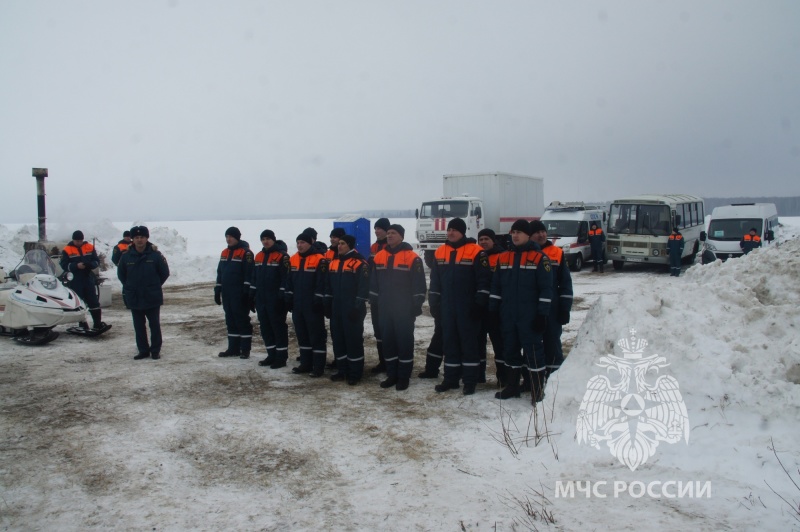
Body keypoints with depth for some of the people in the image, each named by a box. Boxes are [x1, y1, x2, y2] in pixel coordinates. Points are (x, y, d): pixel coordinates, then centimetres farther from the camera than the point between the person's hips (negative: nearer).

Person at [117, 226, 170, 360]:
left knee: (155, 325, 5)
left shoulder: (155, 254, -8)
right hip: (134, 298, 2)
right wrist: (129, 287, 9)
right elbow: (121, 274, 13)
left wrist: (155, 286, 3)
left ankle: (155, 350, 16)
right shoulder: (126, 256, -3)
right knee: (139, 326, 10)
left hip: (153, 298, -2)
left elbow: (165, 272, 2)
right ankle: (143, 350, 20)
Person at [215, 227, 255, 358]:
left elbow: (249, 274, -14)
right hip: (227, 293, 8)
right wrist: (217, 290, 16)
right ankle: (233, 348, 19)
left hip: (239, 294, -8)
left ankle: (245, 349, 2)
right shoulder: (225, 253, 16)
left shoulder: (245, 253, -9)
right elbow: (220, 272, 20)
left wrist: (246, 292, -18)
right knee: (230, 321, 11)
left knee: (242, 320, -3)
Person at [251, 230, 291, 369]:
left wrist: (282, 297, -17)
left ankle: (281, 357, 6)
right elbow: (254, 278, 19)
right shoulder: (258, 256, 14)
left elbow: (286, 278, -14)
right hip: (261, 300, 8)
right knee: (265, 327, 12)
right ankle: (272, 355, 22)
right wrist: (252, 296, 16)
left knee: (278, 327, -1)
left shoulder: (282, 256, -10)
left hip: (275, 300, -8)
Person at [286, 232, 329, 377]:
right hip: (298, 305, 7)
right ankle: (306, 364, 25)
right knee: (302, 335, 14)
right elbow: (289, 281, 16)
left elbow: (322, 283, -14)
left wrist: (318, 301, -16)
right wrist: (288, 299, 13)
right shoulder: (293, 260, 10)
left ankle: (318, 367, 4)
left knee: (317, 335, -2)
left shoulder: (319, 260, -11)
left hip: (312, 306, -7)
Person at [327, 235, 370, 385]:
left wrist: (358, 307, -17)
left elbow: (363, 287, -14)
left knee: (354, 340, -3)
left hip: (352, 310, -7)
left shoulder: (359, 263, -10)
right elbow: (329, 286, 19)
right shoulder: (334, 262, 13)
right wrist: (327, 304, 15)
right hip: (336, 309, 8)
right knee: (338, 339, 11)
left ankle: (355, 373, 5)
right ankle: (342, 370, 22)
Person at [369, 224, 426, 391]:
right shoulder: (379, 256, 8)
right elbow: (373, 282, 15)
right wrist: (374, 302, 12)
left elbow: (419, 284, -8)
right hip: (384, 309, 5)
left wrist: (416, 306, -9)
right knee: (387, 340, 10)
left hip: (404, 309, -5)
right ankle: (391, 374, 20)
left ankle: (404, 377, 10)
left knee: (404, 341, 1)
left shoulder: (412, 257, -9)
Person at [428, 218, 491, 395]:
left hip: (467, 308, -5)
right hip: (447, 307, 5)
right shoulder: (440, 252, 9)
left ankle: (470, 381, 7)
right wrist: (434, 302, 12)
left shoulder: (475, 251, -8)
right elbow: (435, 280, 15)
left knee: (469, 341, 1)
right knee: (449, 341, 11)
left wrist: (479, 304, -12)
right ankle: (450, 378, 20)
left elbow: (484, 279, -9)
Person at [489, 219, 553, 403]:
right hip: (508, 316, 5)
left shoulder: (539, 258, -6)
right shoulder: (503, 257, 9)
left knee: (533, 351, -3)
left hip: (529, 317, -5)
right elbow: (496, 286, 13)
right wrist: (493, 310, 10)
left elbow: (546, 288, -8)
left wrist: (542, 314, -12)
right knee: (510, 350, 14)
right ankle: (511, 386, 26)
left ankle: (537, 391, 4)